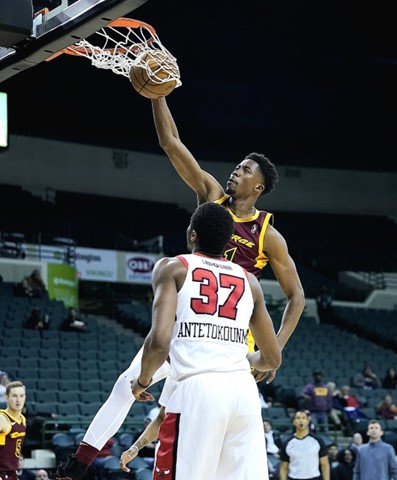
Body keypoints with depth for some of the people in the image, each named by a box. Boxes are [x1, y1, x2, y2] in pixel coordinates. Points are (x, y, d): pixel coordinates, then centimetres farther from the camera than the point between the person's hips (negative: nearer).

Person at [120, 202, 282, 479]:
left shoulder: (173, 268, 7)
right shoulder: (249, 281, 20)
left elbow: (160, 341, -8)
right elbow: (273, 359, 24)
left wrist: (143, 380, 12)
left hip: (196, 390, -4)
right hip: (243, 391, 4)